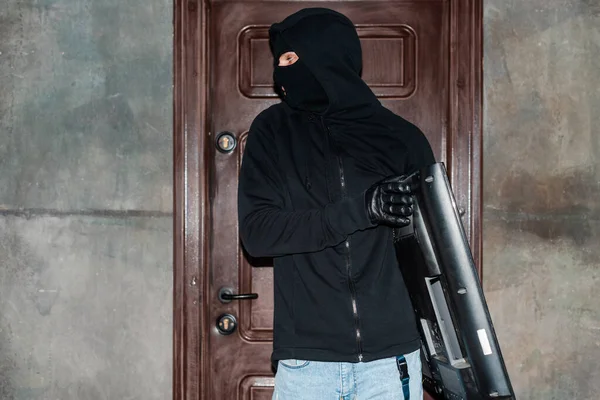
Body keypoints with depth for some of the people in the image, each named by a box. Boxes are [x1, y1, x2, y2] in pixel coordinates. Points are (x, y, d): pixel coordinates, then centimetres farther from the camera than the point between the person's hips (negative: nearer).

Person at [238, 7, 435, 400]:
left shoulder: (402, 139, 3)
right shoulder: (273, 130, 3)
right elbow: (256, 232, -6)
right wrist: (359, 209, -18)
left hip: (391, 357, 0)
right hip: (306, 362, 0)